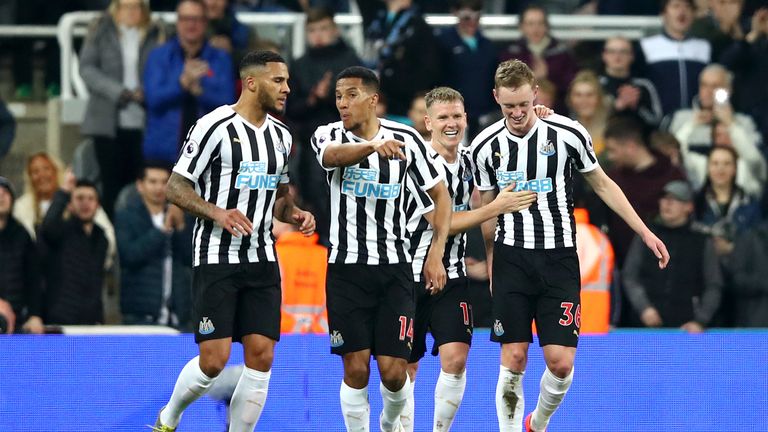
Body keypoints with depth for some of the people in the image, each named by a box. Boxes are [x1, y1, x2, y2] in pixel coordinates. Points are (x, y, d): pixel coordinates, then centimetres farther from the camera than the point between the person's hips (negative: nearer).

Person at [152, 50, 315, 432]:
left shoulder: (281, 135, 12)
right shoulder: (215, 126, -10)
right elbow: (176, 187, -8)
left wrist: (295, 214, 3)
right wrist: (218, 213, -23)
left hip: (262, 261, 6)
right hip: (216, 259, -6)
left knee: (261, 356, -3)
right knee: (213, 360, -9)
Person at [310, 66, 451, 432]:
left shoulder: (406, 139, -2)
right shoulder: (329, 135, -5)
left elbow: (441, 195, 7)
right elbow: (333, 155, -31)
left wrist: (436, 254, -4)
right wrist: (373, 145, -52)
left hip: (394, 267, 0)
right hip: (346, 268, 0)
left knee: (393, 371, -3)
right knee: (356, 369, -5)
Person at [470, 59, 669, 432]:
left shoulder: (568, 133, -5)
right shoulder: (485, 146, -1)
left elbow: (603, 185, 7)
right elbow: (487, 212, 11)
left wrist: (645, 233, 5)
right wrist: (492, 268, 11)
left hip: (559, 258, -1)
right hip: (512, 258, 1)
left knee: (561, 362, -5)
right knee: (513, 360, -5)